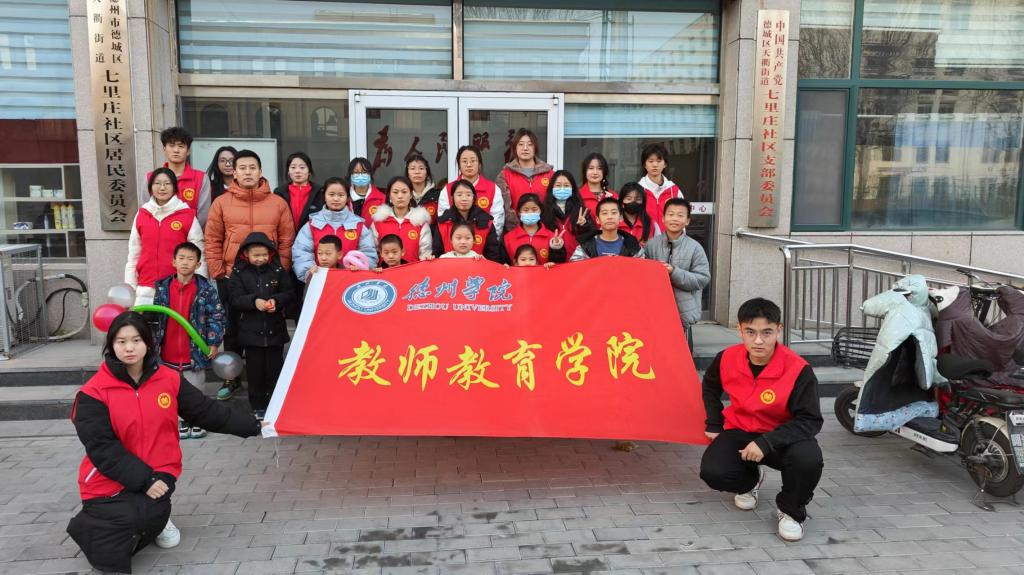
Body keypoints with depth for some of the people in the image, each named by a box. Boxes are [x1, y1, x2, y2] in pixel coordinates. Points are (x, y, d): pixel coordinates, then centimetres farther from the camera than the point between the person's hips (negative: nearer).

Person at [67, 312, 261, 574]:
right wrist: (143, 480, -22)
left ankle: (155, 517, 14)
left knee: (146, 515, -26)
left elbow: (207, 411, 4)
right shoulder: (94, 392, -13)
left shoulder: (169, 379, -2)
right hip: (110, 481, -2)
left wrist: (253, 426, 2)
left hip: (157, 474, 2)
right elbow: (102, 449, -16)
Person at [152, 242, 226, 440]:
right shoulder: (163, 288, 1)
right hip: (169, 353, 3)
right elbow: (155, 316, 10)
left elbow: (217, 316, -6)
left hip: (195, 351, -3)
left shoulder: (206, 288, -7)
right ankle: (180, 424, 26)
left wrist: (213, 343, -10)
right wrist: (153, 341, 6)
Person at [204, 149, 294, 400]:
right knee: (232, 329, 11)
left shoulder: (278, 203, 2)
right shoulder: (221, 203, 3)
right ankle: (231, 378, 25)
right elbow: (212, 242, 3)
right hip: (231, 278, 1)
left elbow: (287, 241, 2)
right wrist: (218, 273, -3)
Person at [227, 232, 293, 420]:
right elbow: (235, 299, -7)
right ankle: (258, 406, 17)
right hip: (251, 329, 0)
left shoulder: (278, 270, 1)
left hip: (275, 329, 1)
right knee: (255, 370, 6)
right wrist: (254, 301, -22)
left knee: (275, 369, 6)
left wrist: (276, 301, -16)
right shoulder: (239, 272, -1)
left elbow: (289, 292, 1)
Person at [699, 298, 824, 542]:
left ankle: (791, 511, -2)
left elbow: (810, 421, -22)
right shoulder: (727, 359, -11)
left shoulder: (798, 370, -23)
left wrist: (766, 443, -33)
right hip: (740, 432, 3)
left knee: (808, 458, -36)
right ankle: (750, 481, 16)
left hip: (782, 437, -2)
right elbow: (710, 387, 13)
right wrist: (714, 425, 8)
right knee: (712, 472, -24)